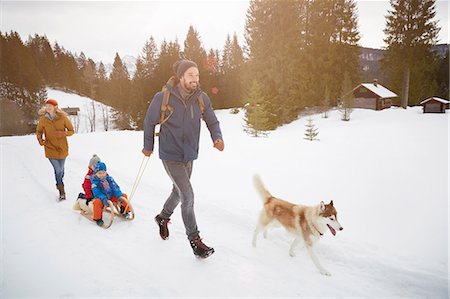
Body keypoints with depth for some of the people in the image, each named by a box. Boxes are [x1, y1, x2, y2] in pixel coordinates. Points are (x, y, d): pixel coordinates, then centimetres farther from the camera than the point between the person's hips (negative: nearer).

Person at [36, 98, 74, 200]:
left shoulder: (63, 118, -9)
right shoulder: (43, 119, -5)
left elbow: (71, 131, -2)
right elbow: (39, 131, 9)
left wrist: (63, 133, -22)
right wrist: (40, 139, -10)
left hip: (62, 148, 0)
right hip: (50, 148, 0)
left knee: (60, 169, 14)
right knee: (58, 170, -5)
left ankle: (59, 183, 44)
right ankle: (61, 191, 13)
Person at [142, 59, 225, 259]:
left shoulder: (202, 98, -6)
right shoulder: (163, 98, -15)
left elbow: (212, 122, 3)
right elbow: (149, 122, 0)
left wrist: (217, 138, -18)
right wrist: (148, 146, 9)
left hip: (189, 155, 5)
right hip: (171, 156, -5)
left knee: (179, 191, 22)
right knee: (188, 195, -11)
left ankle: (163, 218, 50)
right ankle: (194, 240, 4)